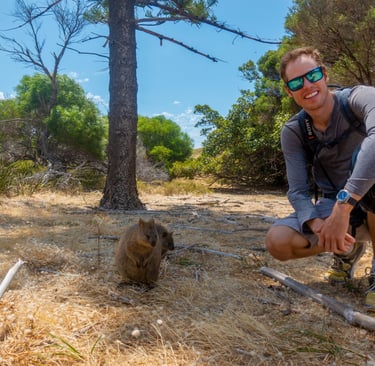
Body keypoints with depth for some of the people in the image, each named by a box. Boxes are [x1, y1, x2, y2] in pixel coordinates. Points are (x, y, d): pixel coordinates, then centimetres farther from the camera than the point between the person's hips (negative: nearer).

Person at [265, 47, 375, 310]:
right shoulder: (293, 132, -7)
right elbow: (298, 191, -12)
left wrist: (343, 204, -49)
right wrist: (319, 225, -34)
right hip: (333, 207, 4)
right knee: (278, 242, -21)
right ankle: (348, 249, 11)